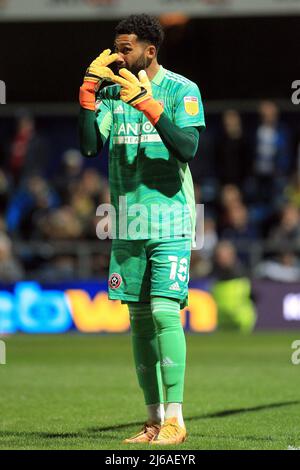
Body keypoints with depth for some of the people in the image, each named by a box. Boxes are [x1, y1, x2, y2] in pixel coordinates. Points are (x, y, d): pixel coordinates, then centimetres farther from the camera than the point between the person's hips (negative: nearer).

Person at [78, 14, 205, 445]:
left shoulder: (182, 90, -5)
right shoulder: (111, 90, 9)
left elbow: (188, 149, -17)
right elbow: (90, 146, -2)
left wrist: (148, 105, -25)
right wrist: (89, 87, -9)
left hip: (170, 222, -5)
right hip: (127, 226, 5)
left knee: (164, 312, -14)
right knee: (139, 318, 6)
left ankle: (175, 419, -12)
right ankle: (154, 420, 12)